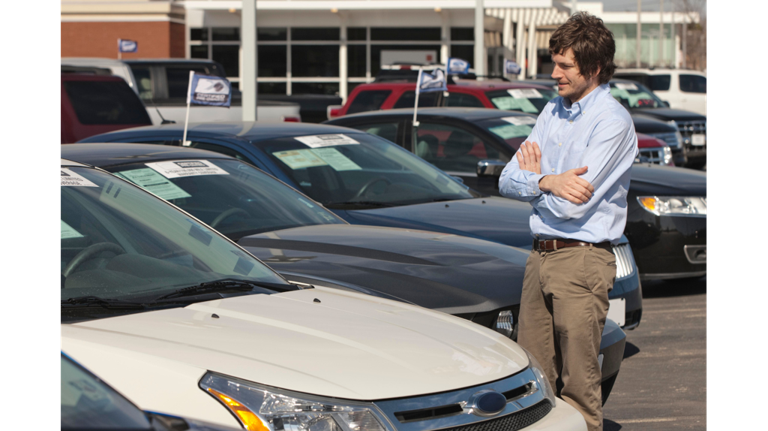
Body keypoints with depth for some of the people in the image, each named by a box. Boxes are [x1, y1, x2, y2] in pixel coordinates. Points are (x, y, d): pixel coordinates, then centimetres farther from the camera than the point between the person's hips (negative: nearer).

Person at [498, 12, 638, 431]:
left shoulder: (612, 121, -11)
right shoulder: (554, 110, 13)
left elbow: (570, 207, -18)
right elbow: (507, 181, 8)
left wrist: (534, 176, -1)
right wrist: (548, 182, -11)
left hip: (582, 259, -7)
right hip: (540, 255, 7)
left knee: (578, 382, -3)